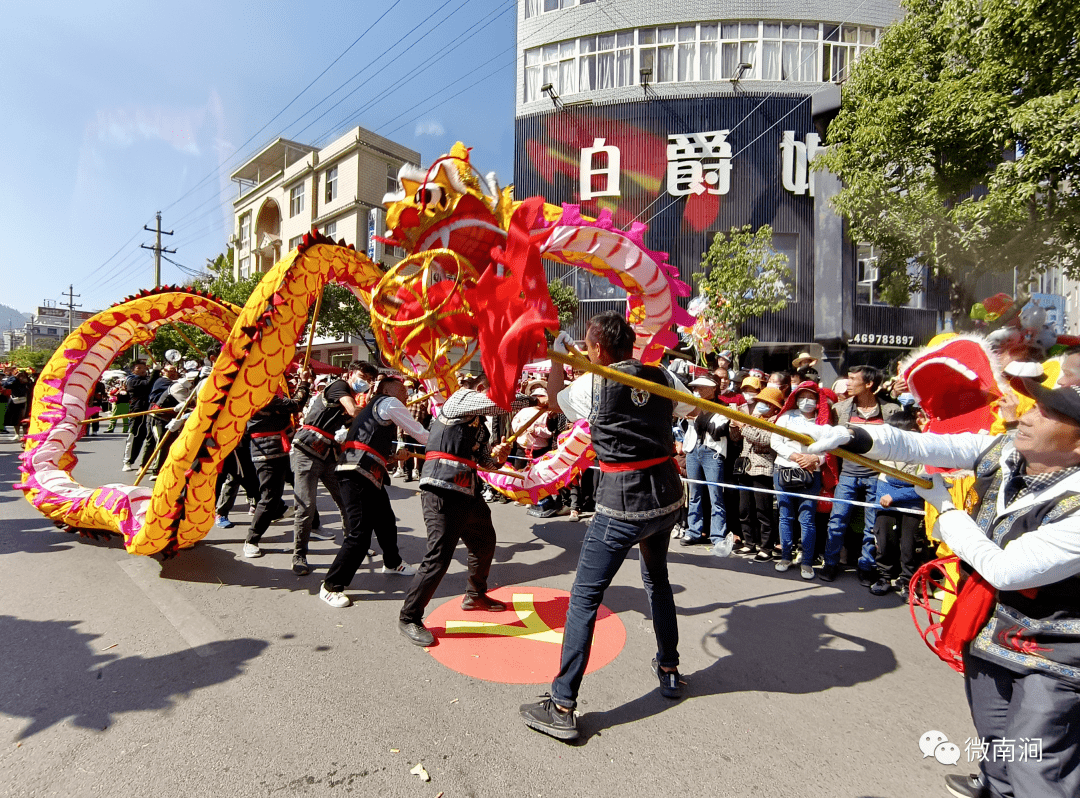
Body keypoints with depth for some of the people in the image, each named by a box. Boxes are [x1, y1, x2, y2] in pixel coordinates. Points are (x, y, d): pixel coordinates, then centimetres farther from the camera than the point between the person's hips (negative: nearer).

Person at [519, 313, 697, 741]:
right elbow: (692, 410, 23)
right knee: (656, 578, 28)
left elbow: (554, 399, 11)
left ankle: (562, 708, 5)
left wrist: (558, 356, 23)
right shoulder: (663, 377, 3)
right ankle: (668, 670, 42)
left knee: (585, 597, 1)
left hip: (622, 503, -6)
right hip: (667, 497, 6)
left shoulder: (593, 385, -10)